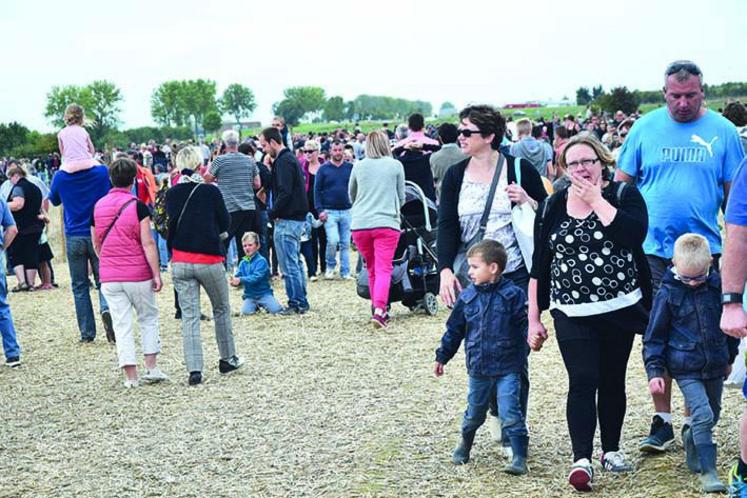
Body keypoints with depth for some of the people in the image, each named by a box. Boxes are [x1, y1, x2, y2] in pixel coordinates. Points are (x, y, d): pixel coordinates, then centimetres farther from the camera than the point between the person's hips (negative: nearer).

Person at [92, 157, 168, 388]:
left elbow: (96, 244, 13)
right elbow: (147, 243, -12)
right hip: (138, 274, -3)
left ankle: (131, 376, 3)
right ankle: (151, 368, 12)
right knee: (148, 319, 15)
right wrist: (156, 274, -8)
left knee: (121, 325, 5)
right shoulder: (137, 206, -9)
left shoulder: (98, 206, 4)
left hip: (109, 276, 3)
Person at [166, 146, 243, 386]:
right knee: (221, 309, 18)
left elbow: (170, 225, 9)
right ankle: (227, 359, 27)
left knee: (189, 316, 3)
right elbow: (225, 224, 1)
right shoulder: (211, 191, -8)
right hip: (209, 259, -2)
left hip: (180, 262, 2)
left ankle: (194, 369, -5)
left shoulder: (172, 194, 1)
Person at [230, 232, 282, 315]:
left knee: (276, 310, -22)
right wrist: (234, 281, -24)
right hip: (250, 295, 4)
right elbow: (238, 276, 0)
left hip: (263, 293, -4)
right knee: (245, 311, -23)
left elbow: (256, 277, -23)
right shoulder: (243, 263, 5)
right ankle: (255, 305, 11)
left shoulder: (261, 261, -12)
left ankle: (264, 304, 12)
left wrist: (240, 280, -33)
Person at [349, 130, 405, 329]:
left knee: (372, 269, 16)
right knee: (384, 269, -7)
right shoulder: (395, 165, 3)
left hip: (359, 224, 3)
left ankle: (378, 309, 22)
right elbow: (401, 197, 14)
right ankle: (379, 309, -25)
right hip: (386, 222, -3)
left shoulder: (358, 166, 9)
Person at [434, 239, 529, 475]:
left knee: (510, 413, -10)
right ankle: (465, 444, 43)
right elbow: (454, 329, 11)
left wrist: (532, 337, -21)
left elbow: (525, 324, -5)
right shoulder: (467, 297, 3)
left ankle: (520, 458, -4)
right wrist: (442, 356, 14)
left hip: (507, 368, -4)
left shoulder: (513, 295, -9)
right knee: (474, 413, 19)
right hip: (478, 368, 4)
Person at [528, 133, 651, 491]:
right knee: (582, 381, -10)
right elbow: (538, 267, 7)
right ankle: (581, 459, -11)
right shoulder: (552, 207, 5)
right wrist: (533, 319, 4)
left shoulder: (624, 196, -1)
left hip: (619, 312, 0)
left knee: (612, 381, 10)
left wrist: (597, 200, -15)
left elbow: (635, 234, -22)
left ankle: (611, 449, 26)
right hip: (572, 315, 0)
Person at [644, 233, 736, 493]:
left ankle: (691, 438, 46)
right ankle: (707, 472, -10)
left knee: (712, 414, 17)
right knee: (703, 414, -16)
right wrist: (654, 370, -9)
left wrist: (729, 357, 21)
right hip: (686, 369, -5)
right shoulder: (667, 293, -10)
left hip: (715, 365, 5)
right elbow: (654, 335, -4)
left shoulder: (717, 286, 0)